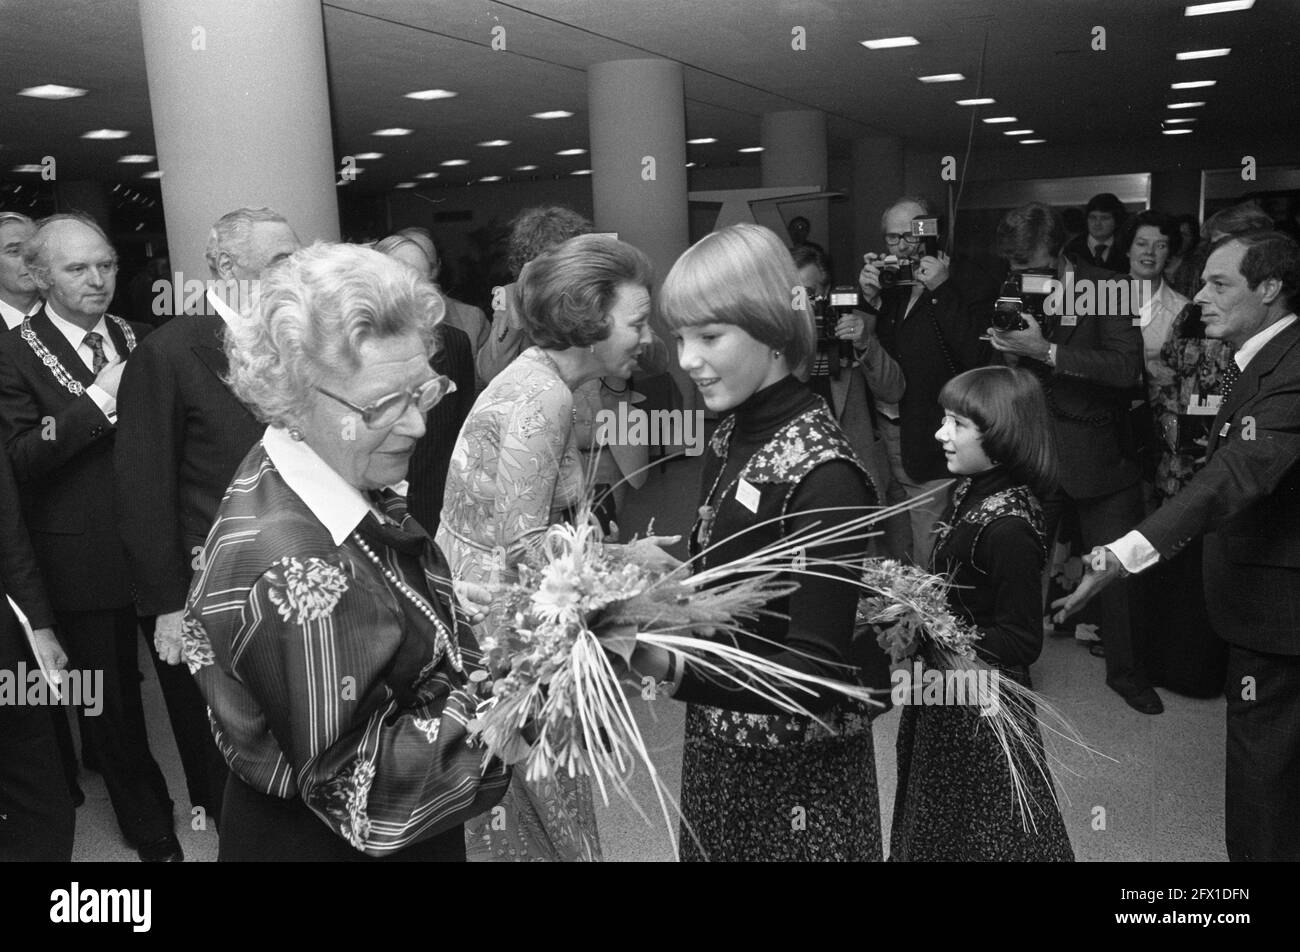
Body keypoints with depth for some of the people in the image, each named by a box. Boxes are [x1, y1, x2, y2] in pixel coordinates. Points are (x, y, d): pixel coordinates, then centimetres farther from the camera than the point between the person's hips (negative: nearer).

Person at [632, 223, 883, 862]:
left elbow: (820, 670, -24)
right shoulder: (732, 438, 0)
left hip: (797, 780, -6)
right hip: (718, 746, 7)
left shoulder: (823, 473, -22)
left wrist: (674, 668, -35)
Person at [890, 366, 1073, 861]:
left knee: (982, 830, 12)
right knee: (937, 814, 24)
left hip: (979, 705, -8)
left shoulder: (1009, 528, -27)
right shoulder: (971, 491, 0)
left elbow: (1021, 642, -23)